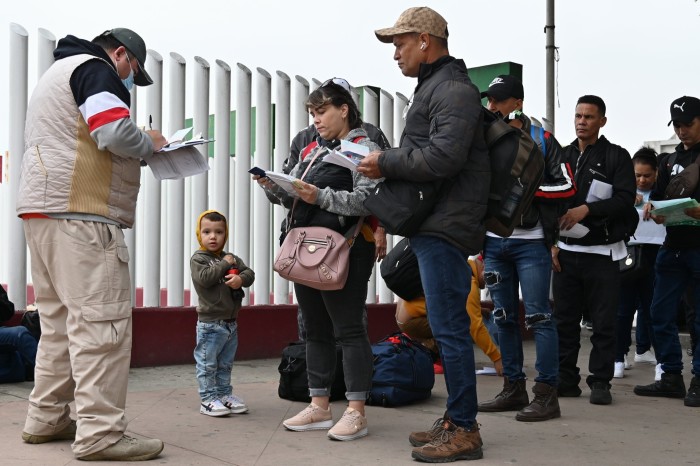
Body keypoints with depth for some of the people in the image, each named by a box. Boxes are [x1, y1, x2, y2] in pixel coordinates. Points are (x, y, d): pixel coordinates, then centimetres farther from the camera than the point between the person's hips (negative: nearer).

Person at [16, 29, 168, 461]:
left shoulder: (59, 72, 28)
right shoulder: (94, 68, -3)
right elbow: (116, 134, -17)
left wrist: (139, 150, 15)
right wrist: (150, 143, 2)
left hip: (43, 209, 10)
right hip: (78, 214, -10)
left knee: (61, 319, 13)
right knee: (102, 320, -11)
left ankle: (47, 419, 17)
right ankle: (101, 433, -13)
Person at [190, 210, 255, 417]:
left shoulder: (232, 258, 11)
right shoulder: (198, 258, -6)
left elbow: (249, 273, 3)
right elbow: (204, 278, -23)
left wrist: (241, 278, -20)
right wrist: (225, 264, -16)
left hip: (231, 322, 6)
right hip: (210, 323, -6)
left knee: (226, 364, 15)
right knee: (207, 363, 0)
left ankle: (224, 394, 25)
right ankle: (208, 399, 6)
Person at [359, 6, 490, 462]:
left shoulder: (454, 90, -11)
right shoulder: (434, 87, 22)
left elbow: (443, 156, -23)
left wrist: (387, 162, -13)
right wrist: (388, 164, 10)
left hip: (445, 228, -11)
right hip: (434, 226, 11)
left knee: (449, 327, -7)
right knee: (447, 326, 14)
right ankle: (455, 420, 23)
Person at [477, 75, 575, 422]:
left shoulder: (541, 140, 1)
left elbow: (566, 186, -5)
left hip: (530, 243, -5)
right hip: (494, 242, 5)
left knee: (538, 317, -6)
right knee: (504, 318, 9)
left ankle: (546, 394, -1)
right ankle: (513, 389, 18)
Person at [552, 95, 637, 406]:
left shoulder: (617, 157, 2)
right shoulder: (562, 156, 14)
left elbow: (625, 199, -10)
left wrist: (587, 209, -20)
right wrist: (552, 243, 5)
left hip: (602, 252, -4)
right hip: (566, 251, 4)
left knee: (603, 322, -1)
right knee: (564, 320, 5)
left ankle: (600, 382, 7)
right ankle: (566, 380, 13)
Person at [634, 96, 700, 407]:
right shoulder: (672, 160, 19)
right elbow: (658, 196, 20)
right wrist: (653, 210, -1)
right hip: (673, 247, 6)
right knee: (661, 314, 6)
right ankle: (672, 377, 15)